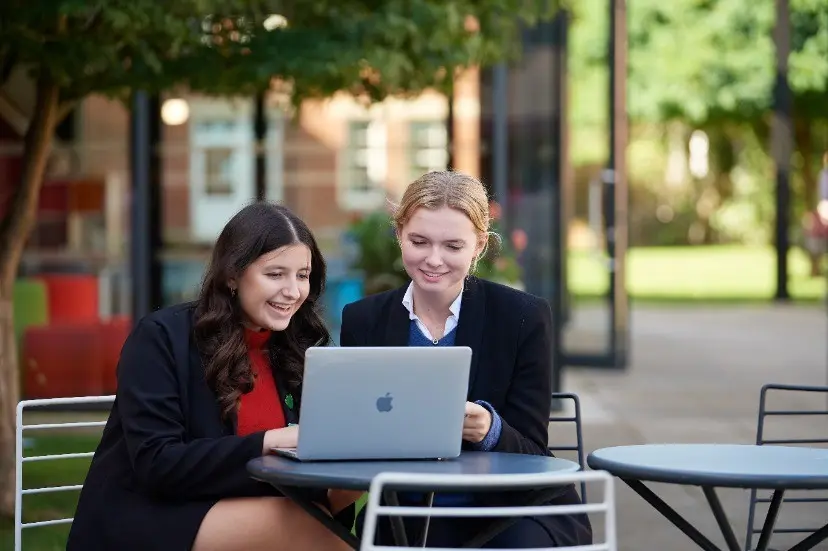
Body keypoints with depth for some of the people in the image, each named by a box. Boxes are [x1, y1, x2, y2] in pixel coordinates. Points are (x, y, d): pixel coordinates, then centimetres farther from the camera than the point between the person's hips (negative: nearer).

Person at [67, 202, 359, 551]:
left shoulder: (297, 350, 9)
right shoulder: (161, 337, -8)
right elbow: (154, 463, -17)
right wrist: (266, 442, -23)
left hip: (237, 517, 5)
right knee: (292, 523, -30)